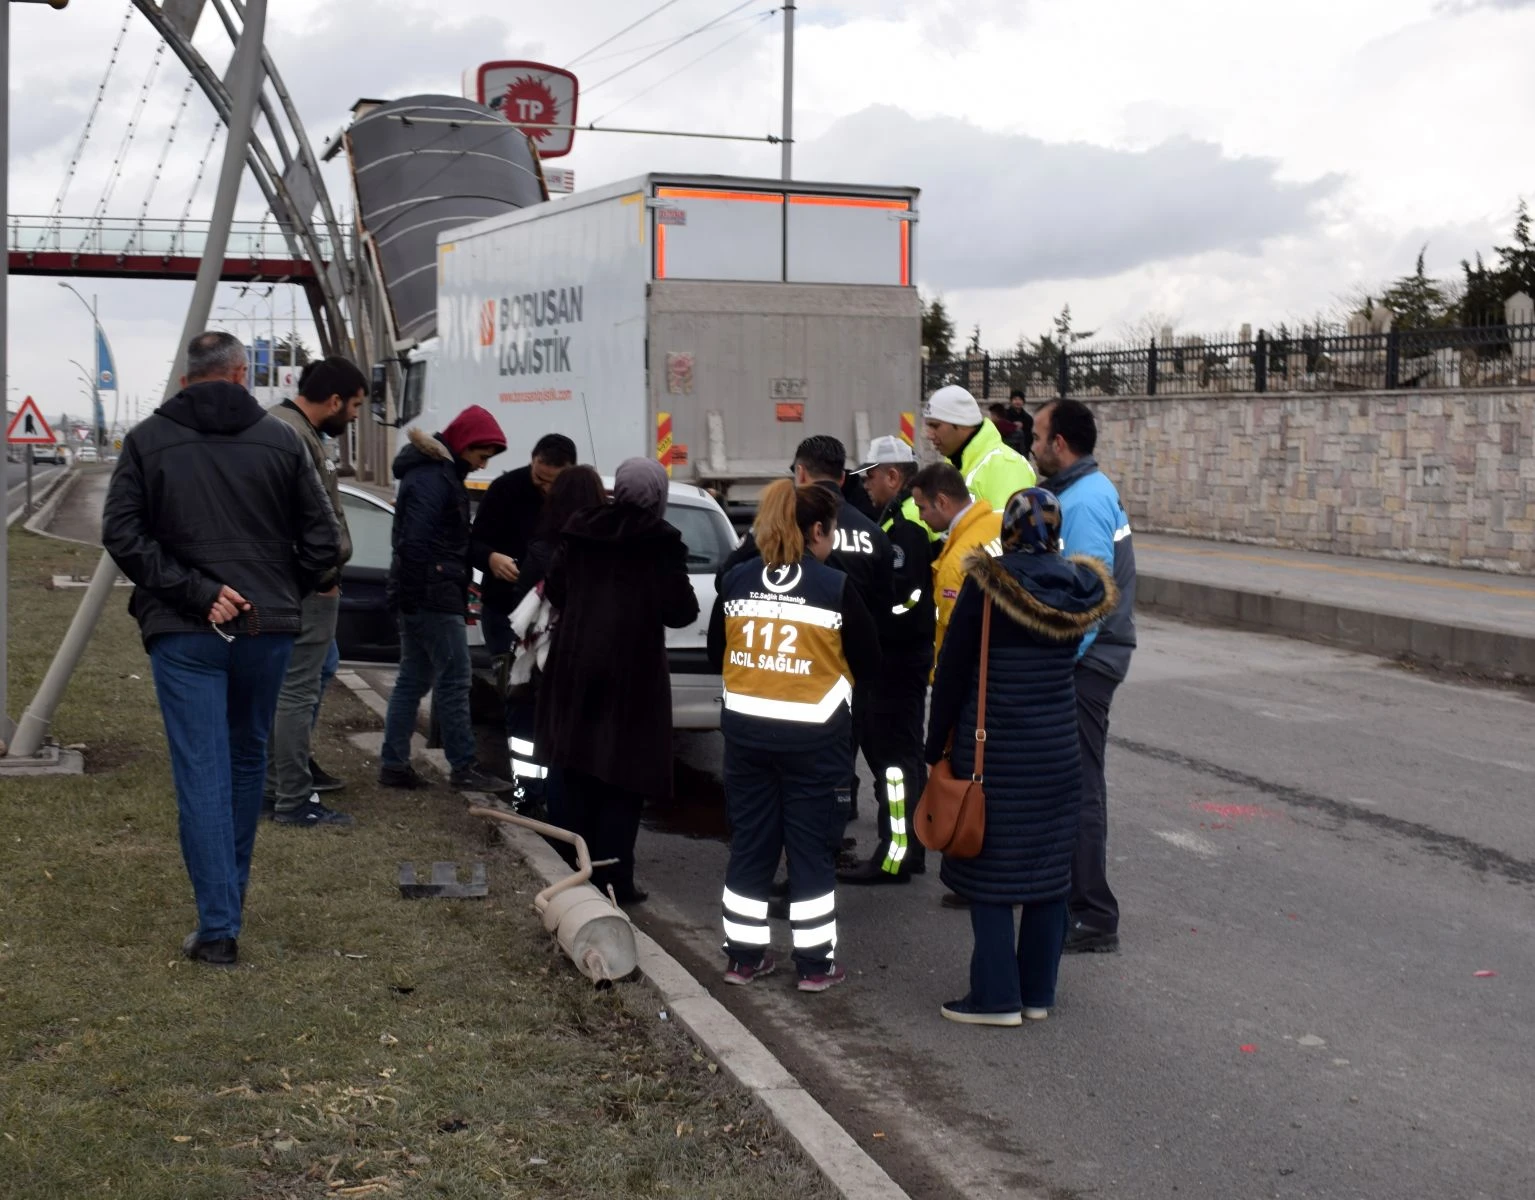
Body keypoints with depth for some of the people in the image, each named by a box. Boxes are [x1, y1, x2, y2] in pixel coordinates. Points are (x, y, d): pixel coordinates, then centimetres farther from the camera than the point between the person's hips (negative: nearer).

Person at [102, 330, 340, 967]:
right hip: (268, 629, 2)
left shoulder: (147, 440, 0)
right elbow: (323, 539, 0)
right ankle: (230, 896, 32)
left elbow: (121, 533, -10)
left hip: (183, 632, -2)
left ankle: (218, 925, -5)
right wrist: (281, 595, 11)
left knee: (202, 773, -1)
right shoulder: (281, 440, 2)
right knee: (247, 761, 19)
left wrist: (194, 592, -10)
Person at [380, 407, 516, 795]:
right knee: (454, 679, -6)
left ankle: (394, 764, 15)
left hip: (418, 598, 11)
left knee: (413, 679, 12)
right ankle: (464, 768, -2)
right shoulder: (432, 478, -16)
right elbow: (415, 541, -22)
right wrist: (413, 594, -23)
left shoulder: (441, 472, 18)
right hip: (433, 597, -11)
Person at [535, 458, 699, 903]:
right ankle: (612, 879, 0)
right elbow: (679, 609, -15)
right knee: (624, 775, 2)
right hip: (631, 671, -5)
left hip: (576, 664, 5)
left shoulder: (580, 531, 2)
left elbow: (554, 588, 6)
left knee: (576, 773, 15)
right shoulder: (661, 542, -13)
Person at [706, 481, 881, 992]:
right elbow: (868, 663, -5)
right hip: (812, 734, -4)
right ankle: (816, 963, 13)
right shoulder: (836, 586, -12)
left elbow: (717, 654, 11)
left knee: (749, 841, 13)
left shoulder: (736, 580, 1)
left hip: (745, 728, 4)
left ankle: (744, 956, 20)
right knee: (811, 845, 7)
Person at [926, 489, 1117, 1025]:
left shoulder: (986, 583, -13)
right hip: (1058, 753, 5)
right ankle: (1038, 992, 20)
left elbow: (952, 669, -8)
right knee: (1048, 874, 12)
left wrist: (937, 744, 1)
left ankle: (997, 996, 7)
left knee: (987, 873, 4)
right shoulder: (1079, 590, 0)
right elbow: (1068, 658, 9)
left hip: (992, 751, -4)